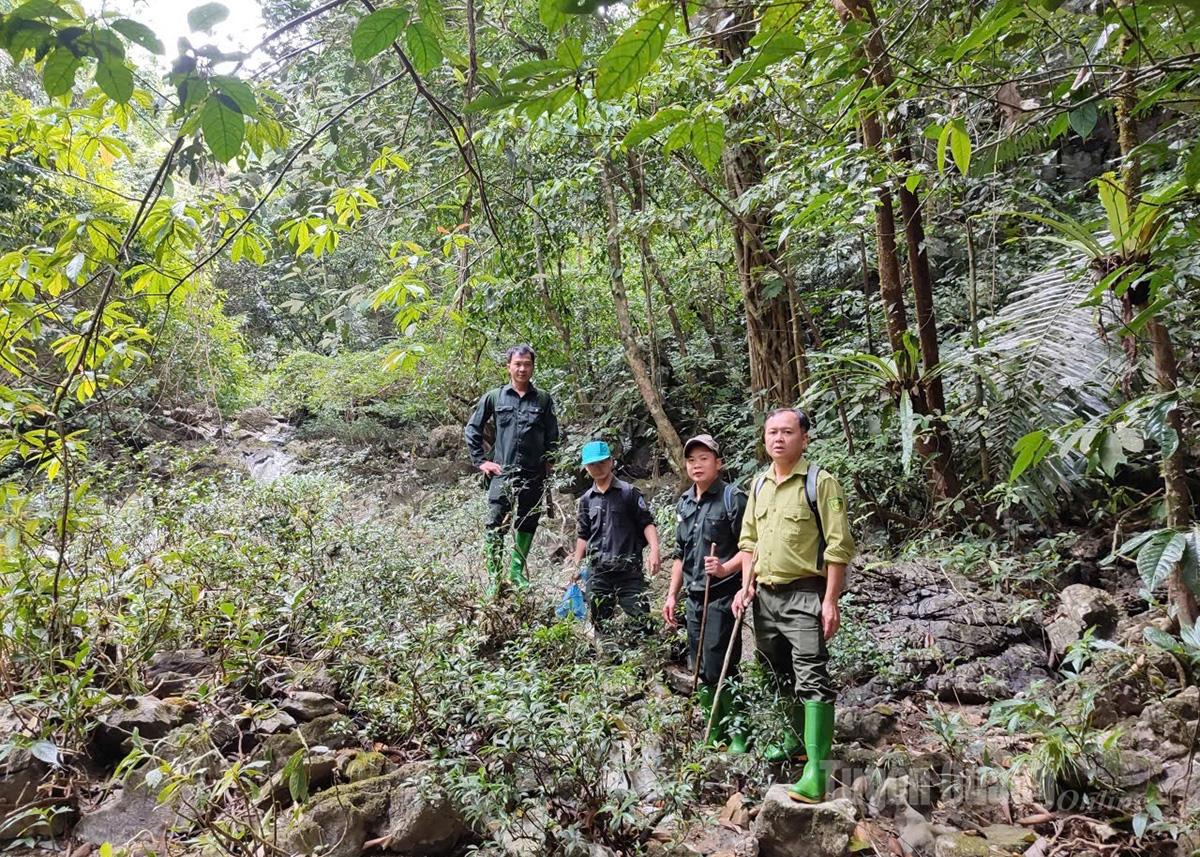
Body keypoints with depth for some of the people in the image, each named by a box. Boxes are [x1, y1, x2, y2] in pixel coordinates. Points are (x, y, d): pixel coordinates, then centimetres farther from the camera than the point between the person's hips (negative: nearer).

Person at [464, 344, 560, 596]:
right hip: (502, 473, -2)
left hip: (533, 476, 2)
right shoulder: (494, 397, 4)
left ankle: (517, 572, 25)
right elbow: (471, 429, 10)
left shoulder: (543, 399, 7)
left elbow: (552, 437, 12)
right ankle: (494, 578, 1)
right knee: (495, 526, -7)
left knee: (527, 525, 10)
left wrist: (548, 464, 5)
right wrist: (480, 461, 4)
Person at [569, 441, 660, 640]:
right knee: (600, 625, 9)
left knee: (640, 620, -6)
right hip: (597, 572, 4)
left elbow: (647, 523, -4)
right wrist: (576, 564, 14)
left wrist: (654, 550, -19)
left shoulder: (629, 492, 0)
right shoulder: (586, 500, 13)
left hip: (628, 570, -4)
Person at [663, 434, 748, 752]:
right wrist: (672, 595, 16)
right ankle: (714, 733, 25)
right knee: (702, 673, 12)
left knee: (719, 670, -7)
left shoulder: (733, 498, -8)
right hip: (694, 598, 7)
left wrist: (725, 568, -28)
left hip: (723, 596, -7)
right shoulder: (684, 503, 13)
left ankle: (738, 730, 10)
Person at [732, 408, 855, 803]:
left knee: (811, 677, -11)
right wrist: (746, 586, 6)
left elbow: (839, 546, -12)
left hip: (804, 595, -7)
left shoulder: (820, 482, -10)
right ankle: (797, 737, 38)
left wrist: (830, 601, -16)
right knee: (782, 675, 19)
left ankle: (816, 768, -9)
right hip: (765, 594, 7)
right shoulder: (759, 484, 10)